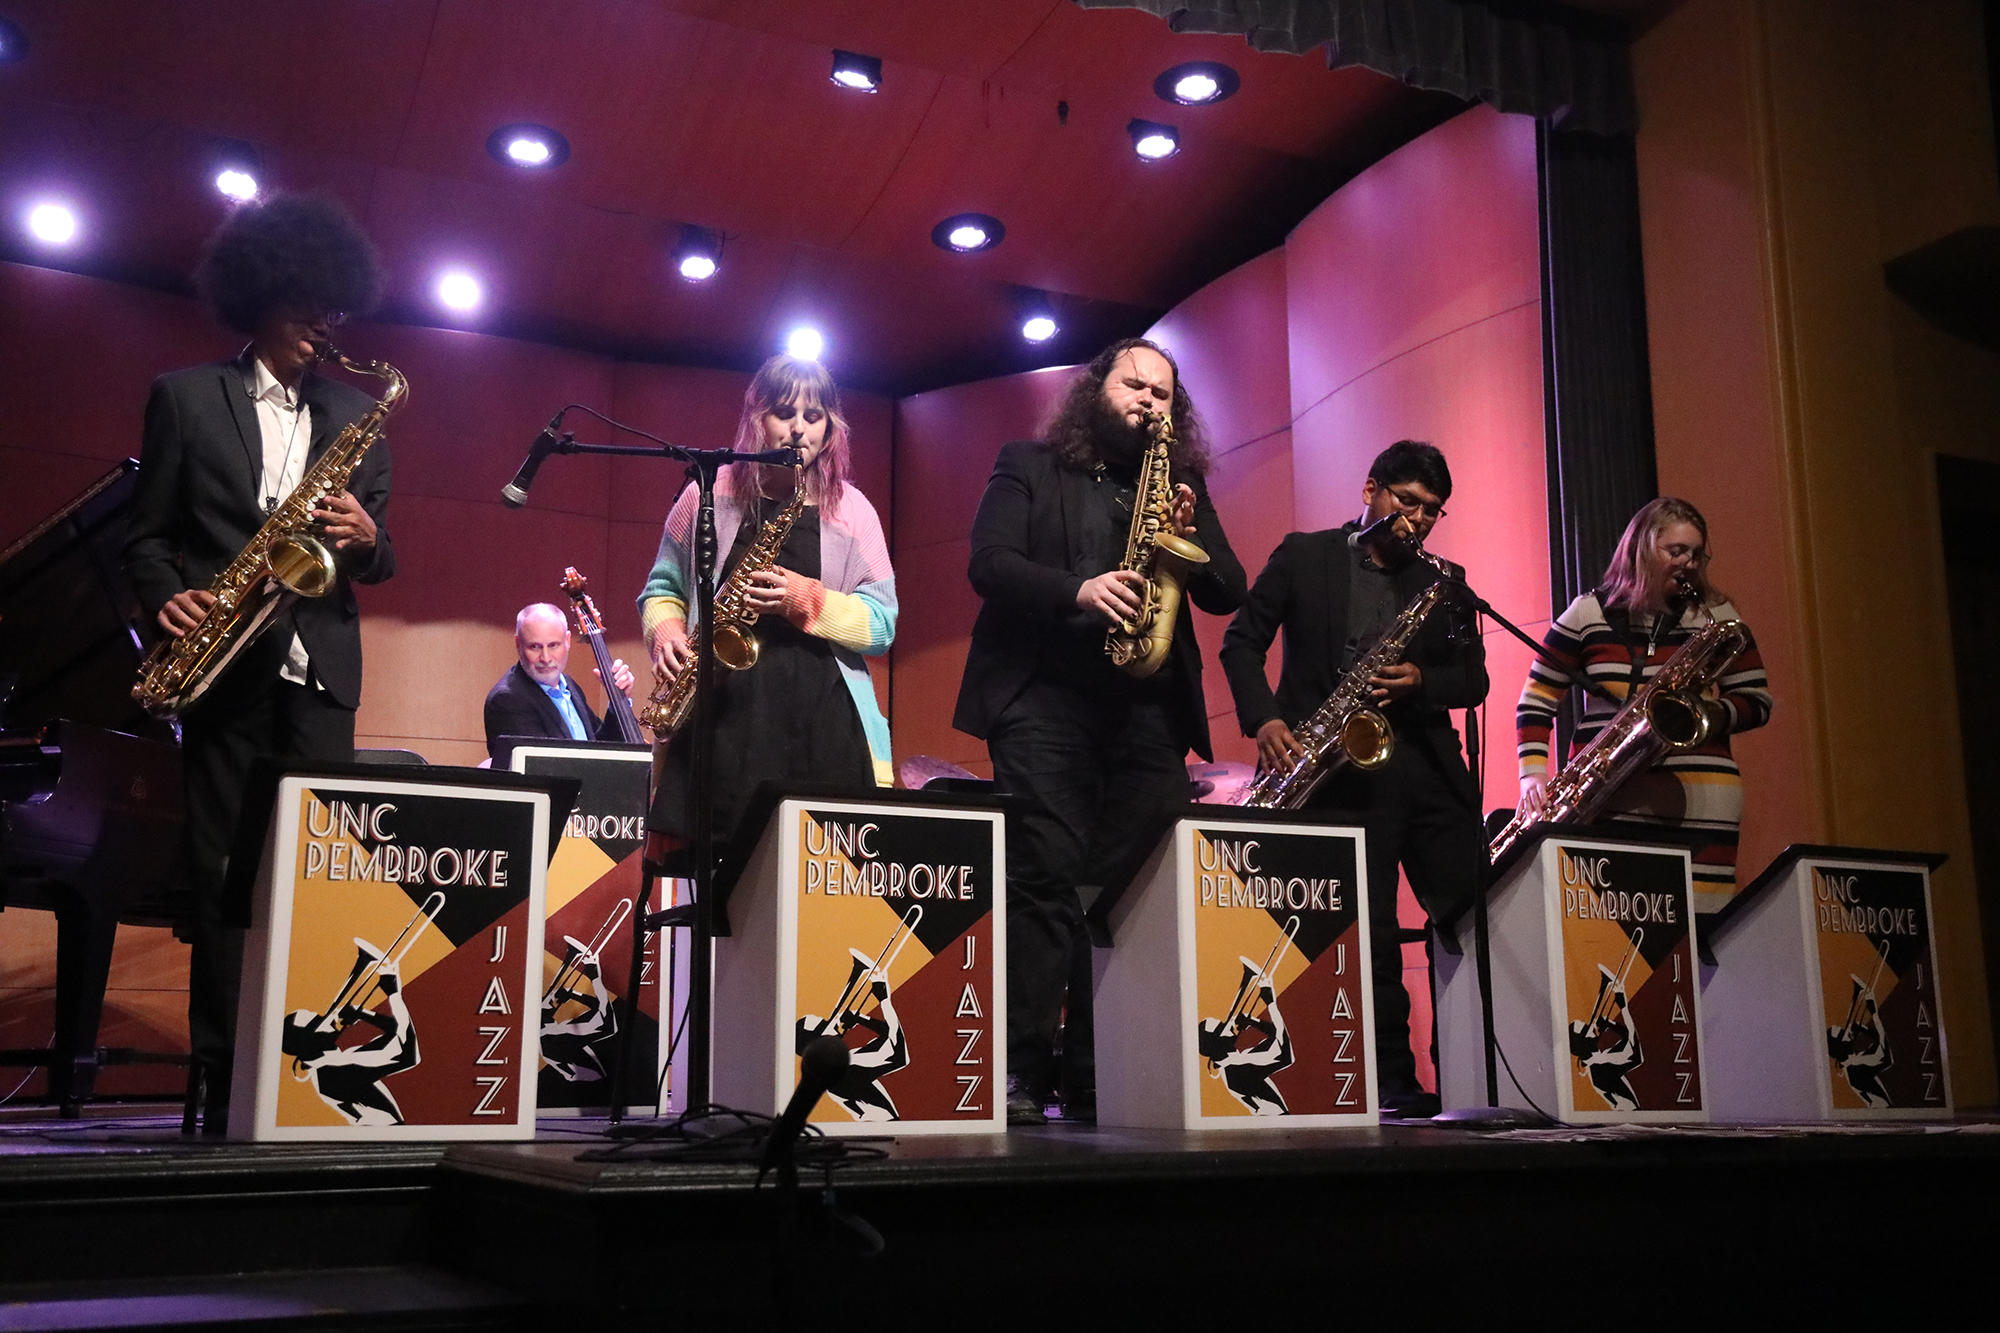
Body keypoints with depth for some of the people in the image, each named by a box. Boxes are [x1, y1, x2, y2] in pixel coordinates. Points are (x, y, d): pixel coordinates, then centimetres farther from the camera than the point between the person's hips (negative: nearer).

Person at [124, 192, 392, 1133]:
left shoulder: (355, 414, 17)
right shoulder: (184, 396, 10)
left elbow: (378, 560, 17)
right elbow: (148, 533, 7)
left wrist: (365, 537, -6)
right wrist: (169, 600, -12)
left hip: (320, 668, 2)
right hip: (225, 661, -2)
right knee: (223, 870, -1)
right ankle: (224, 1073, 4)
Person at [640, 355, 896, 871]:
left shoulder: (851, 510, 10)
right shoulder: (711, 494, 11)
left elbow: (881, 624, 5)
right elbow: (662, 589, 19)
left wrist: (805, 600, -10)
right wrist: (665, 633, -2)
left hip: (820, 717, 0)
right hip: (718, 711, 0)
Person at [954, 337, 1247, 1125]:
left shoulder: (1183, 484, 22)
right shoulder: (1029, 466, 12)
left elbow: (1230, 593, 15)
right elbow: (988, 563, -2)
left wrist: (1189, 535, -4)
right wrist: (1076, 592, -17)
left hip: (1148, 711, 4)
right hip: (1045, 699, -3)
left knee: (1136, 887, -2)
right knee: (1043, 877, -10)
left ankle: (1102, 1074, 4)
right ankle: (1024, 1070, -8)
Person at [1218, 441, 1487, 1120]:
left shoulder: (1443, 581, 17)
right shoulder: (1303, 556, 8)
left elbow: (1473, 678, 13)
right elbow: (1241, 641, 6)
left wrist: (1421, 682, -8)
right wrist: (1263, 718, -8)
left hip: (1428, 768, 4)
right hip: (1342, 771, -3)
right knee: (1370, 934, -5)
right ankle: (1394, 1083, 4)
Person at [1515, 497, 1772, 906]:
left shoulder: (1718, 617, 12)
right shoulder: (1589, 614, 8)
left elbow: (1757, 700, 13)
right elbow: (1537, 700, 9)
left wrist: (1714, 714, -9)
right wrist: (1533, 774, -5)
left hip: (1699, 796, 1)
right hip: (1605, 797, -1)